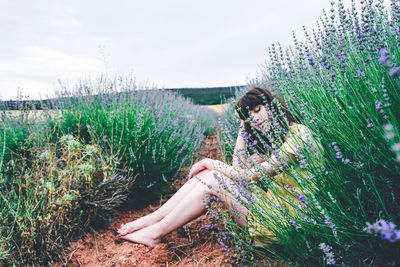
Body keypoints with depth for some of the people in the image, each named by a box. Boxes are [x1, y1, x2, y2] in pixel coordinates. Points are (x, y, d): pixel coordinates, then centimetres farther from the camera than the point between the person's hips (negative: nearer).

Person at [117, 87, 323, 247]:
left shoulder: (297, 134, -16)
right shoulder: (272, 137, 12)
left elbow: (251, 176, -20)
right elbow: (238, 167, 7)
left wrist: (211, 163, -10)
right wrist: (243, 125, 6)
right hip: (270, 207, 8)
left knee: (213, 180, -19)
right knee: (208, 173, -7)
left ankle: (155, 233, -10)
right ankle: (152, 219, -6)